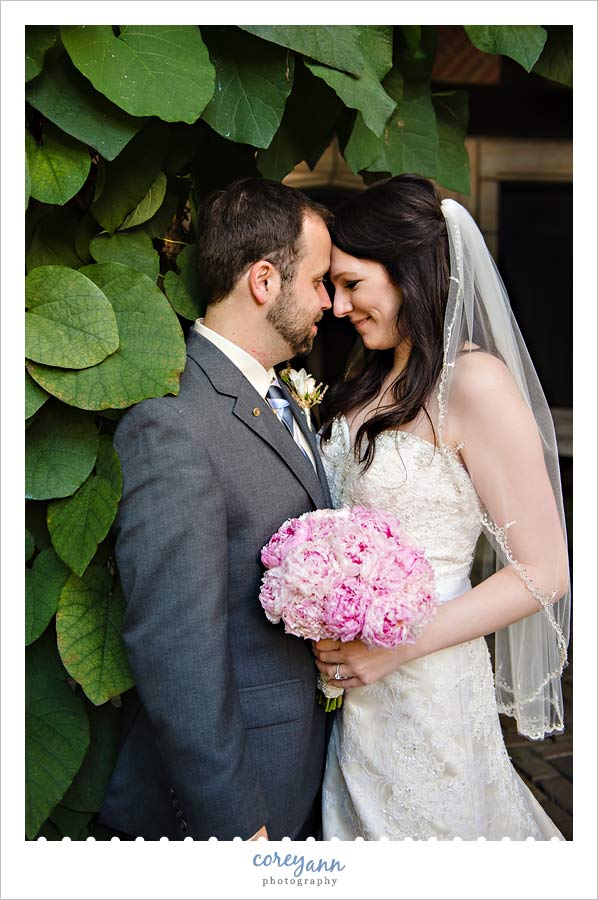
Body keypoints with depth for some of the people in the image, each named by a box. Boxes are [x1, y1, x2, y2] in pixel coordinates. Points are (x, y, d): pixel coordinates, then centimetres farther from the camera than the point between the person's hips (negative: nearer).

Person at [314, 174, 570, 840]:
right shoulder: (371, 373, 5)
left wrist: (399, 646, -20)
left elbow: (544, 571, -17)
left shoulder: (474, 381, -18)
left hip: (422, 683, -7)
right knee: (360, 819, 22)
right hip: (351, 673, 7)